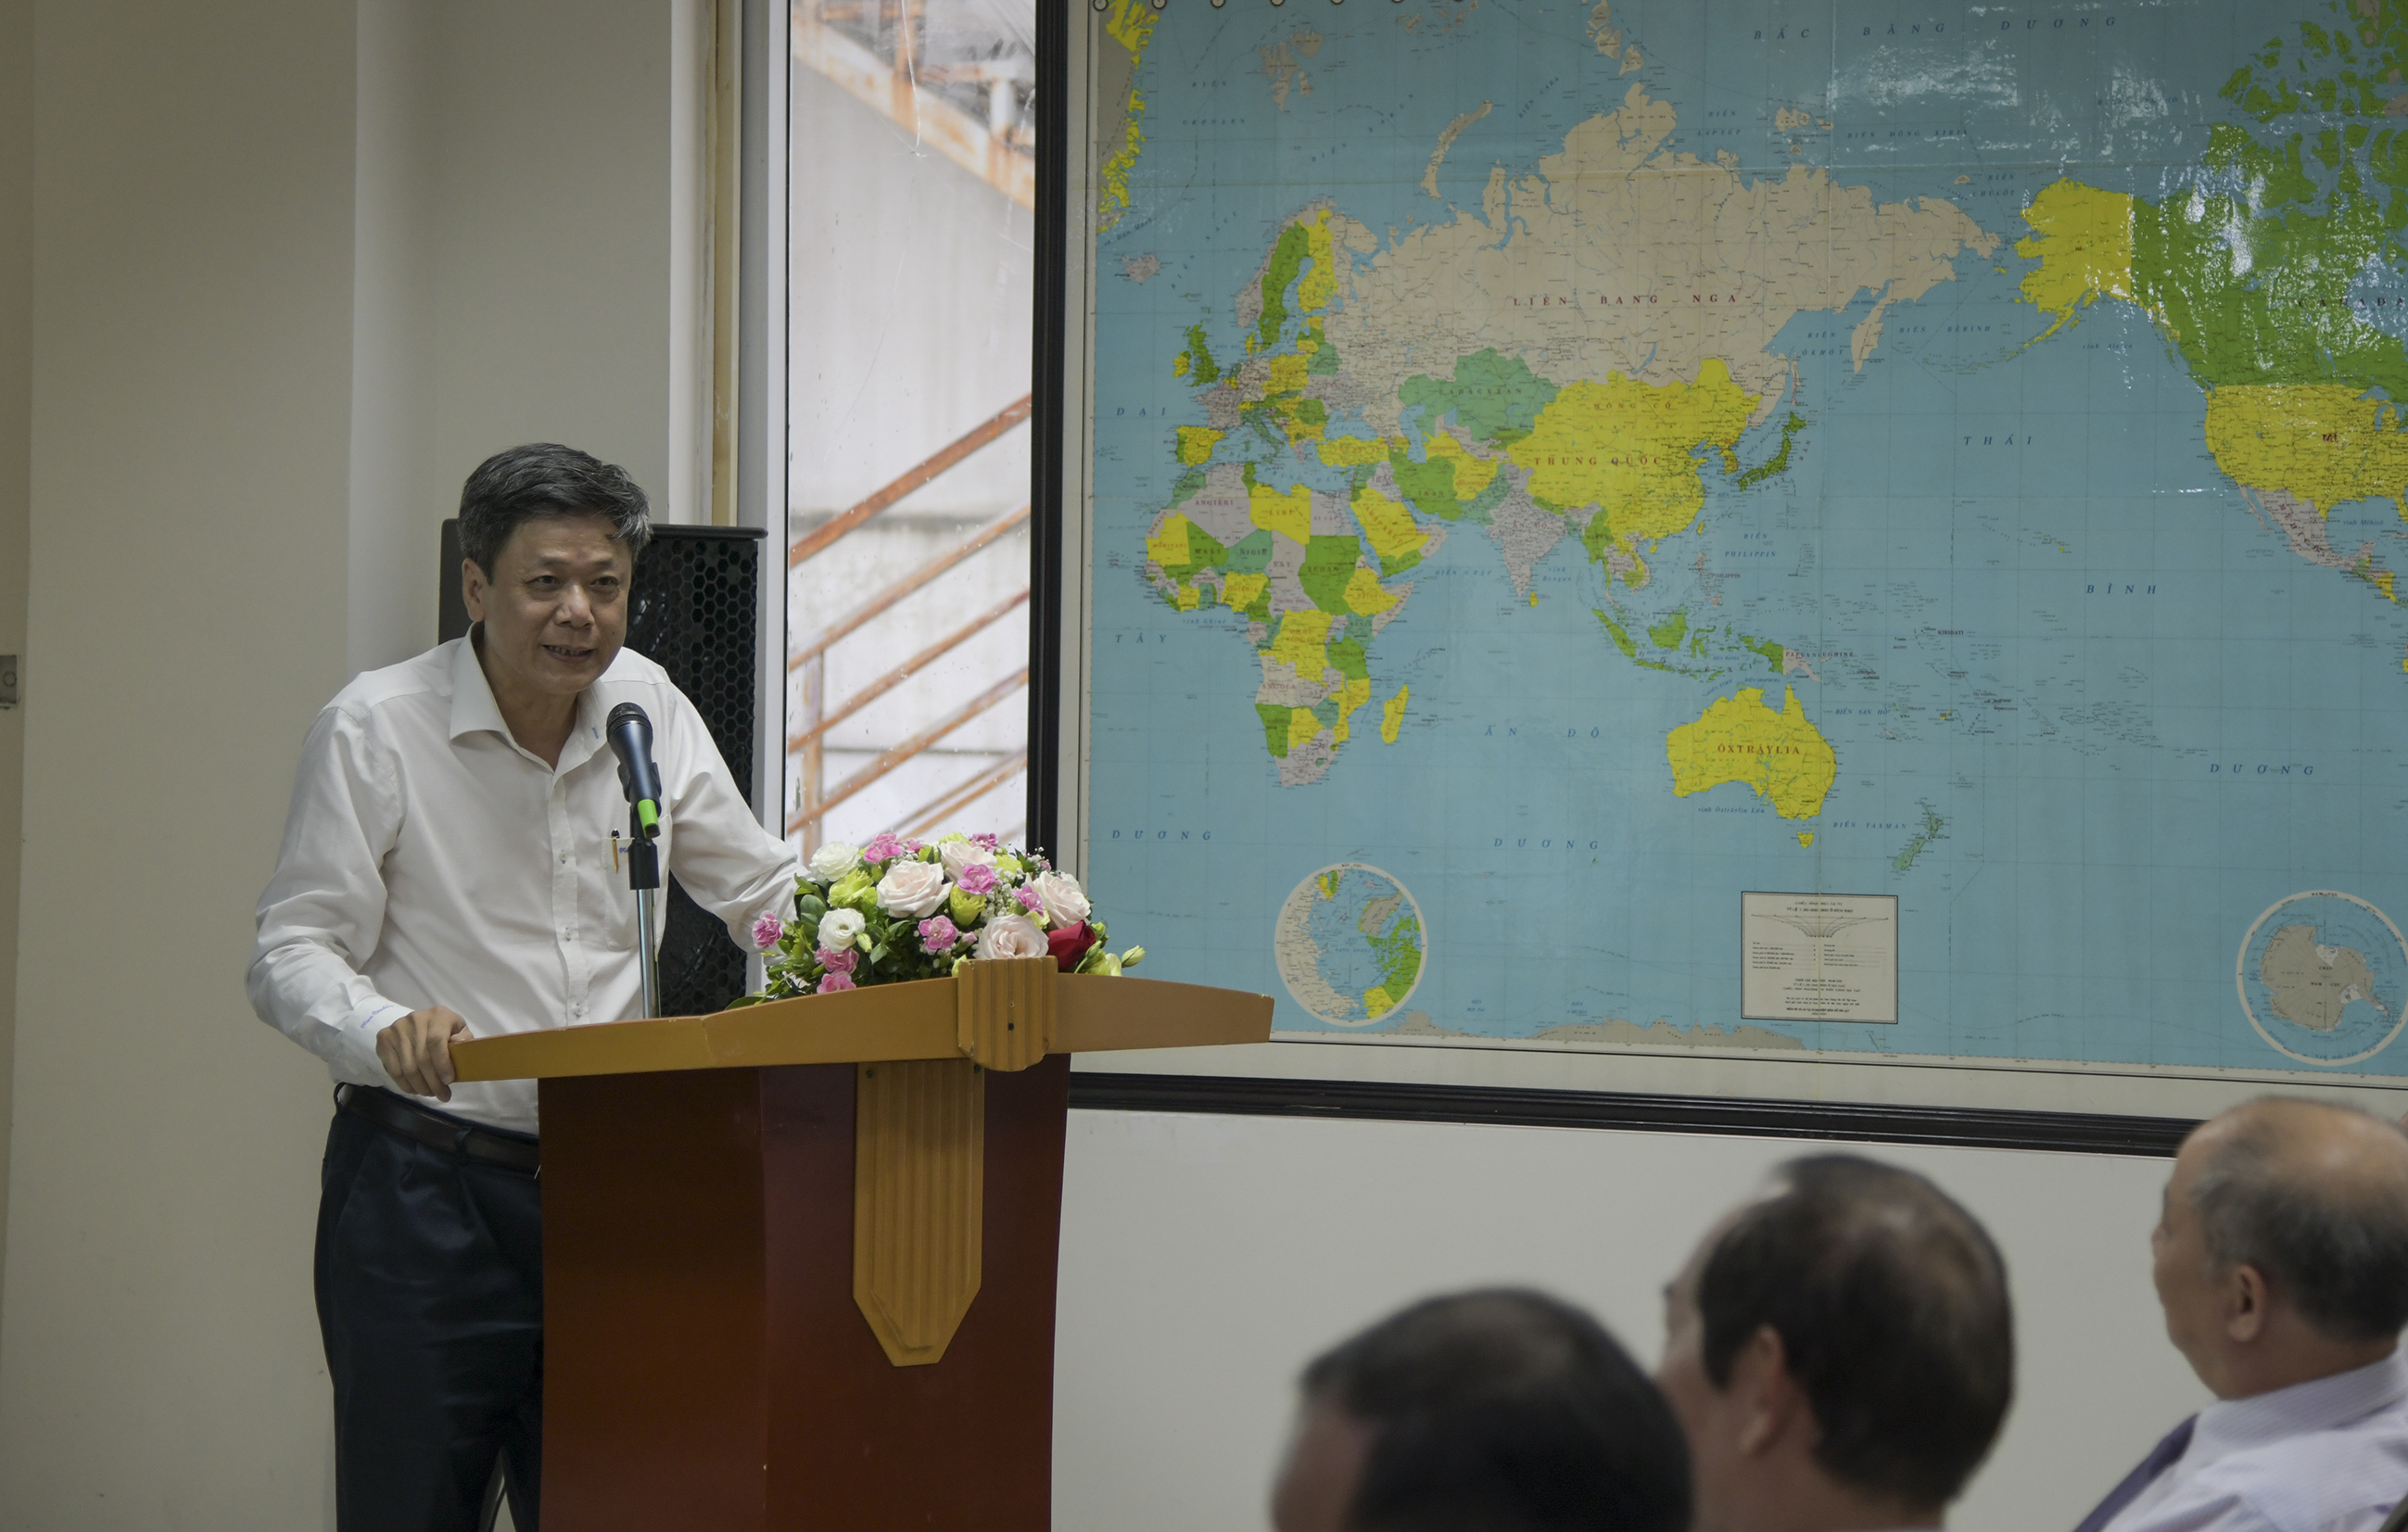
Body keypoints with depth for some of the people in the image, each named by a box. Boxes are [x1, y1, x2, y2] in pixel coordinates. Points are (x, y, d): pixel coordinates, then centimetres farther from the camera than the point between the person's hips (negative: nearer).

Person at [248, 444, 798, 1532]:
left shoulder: (646, 707, 7)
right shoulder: (375, 728, -6)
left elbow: (762, 889, 15)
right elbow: (290, 952, -8)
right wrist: (387, 1030, -29)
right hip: (425, 1191, -4)